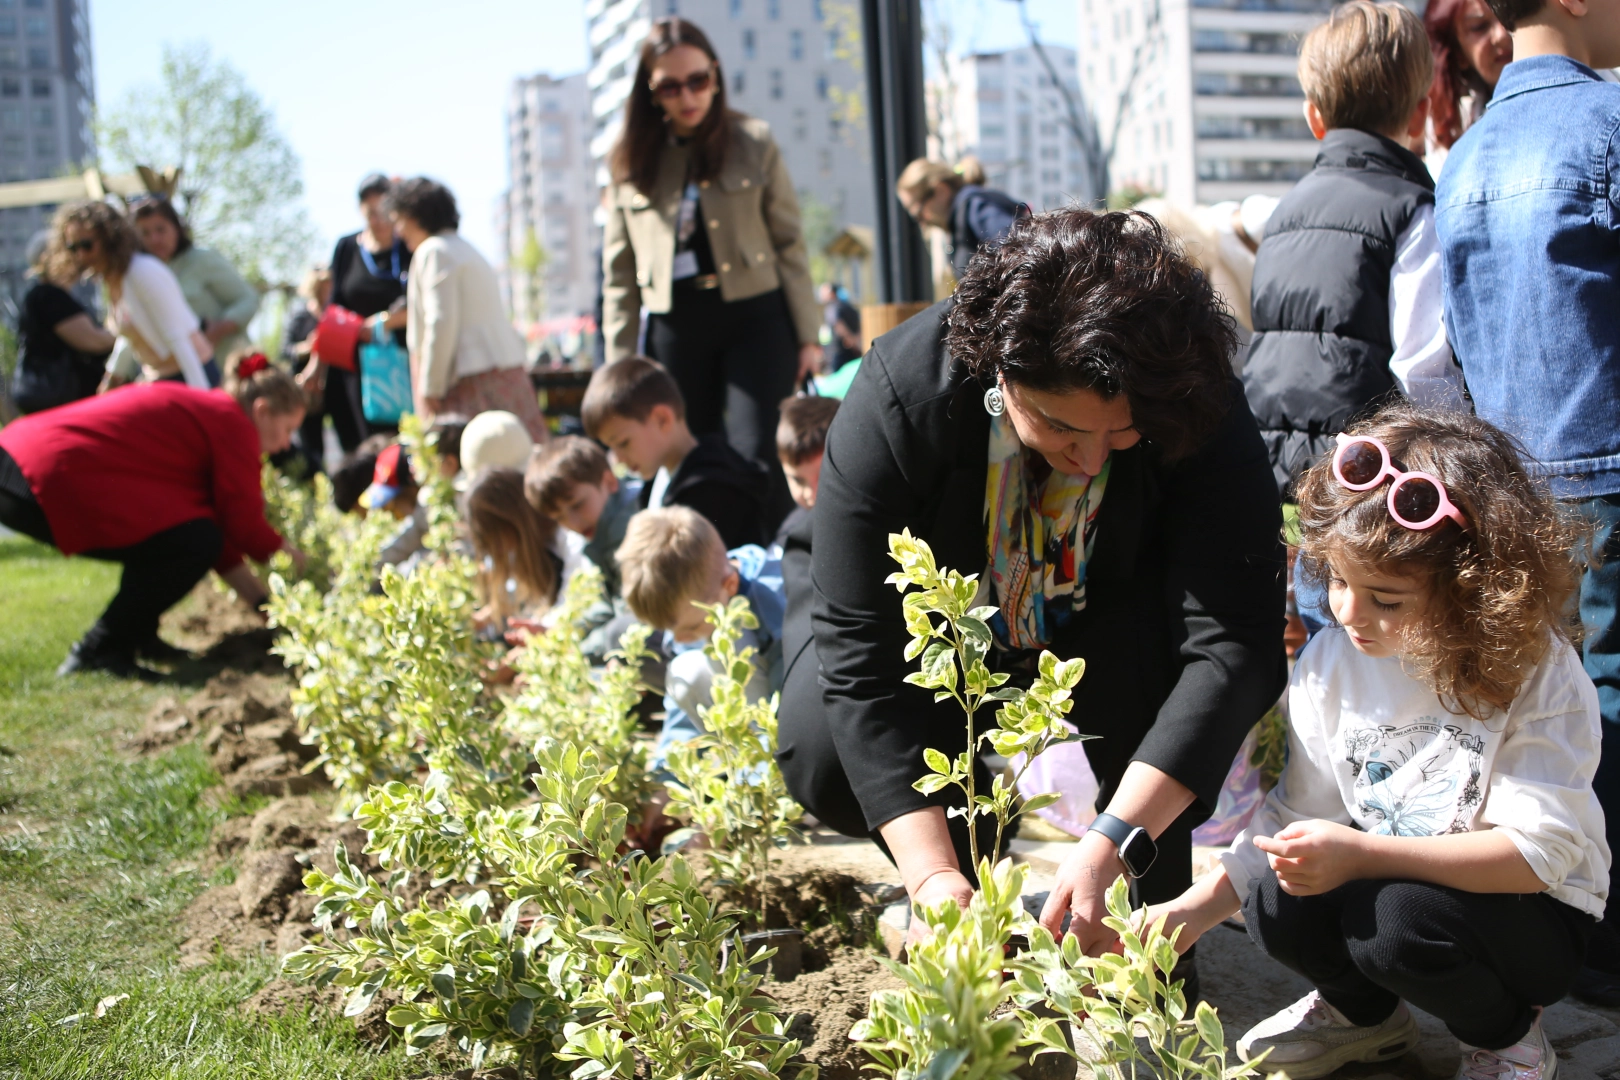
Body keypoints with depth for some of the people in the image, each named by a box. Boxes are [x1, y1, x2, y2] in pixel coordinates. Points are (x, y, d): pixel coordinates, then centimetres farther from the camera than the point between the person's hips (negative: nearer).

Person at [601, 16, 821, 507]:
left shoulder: (754, 143, 4)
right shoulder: (632, 162, 8)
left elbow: (790, 243, 4)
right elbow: (619, 272, 11)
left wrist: (808, 335, -2)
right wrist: (620, 364, 6)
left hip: (755, 318, -2)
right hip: (675, 329, 2)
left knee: (756, 459, -12)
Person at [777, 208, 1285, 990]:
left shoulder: (1199, 417, -32)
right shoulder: (902, 390, -34)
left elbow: (1233, 641, -37)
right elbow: (859, 649, -35)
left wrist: (1114, 843, -50)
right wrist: (933, 874, -43)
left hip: (1110, 631, 0)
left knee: (1147, 653, -35)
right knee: (822, 754, -25)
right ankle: (966, 854, 7)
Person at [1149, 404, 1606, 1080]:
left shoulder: (1537, 673, -19)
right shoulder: (1330, 663, -6)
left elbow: (1541, 851, -25)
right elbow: (1297, 816, 0)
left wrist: (1362, 855, -35)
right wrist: (1190, 912, -13)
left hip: (1533, 915, -4)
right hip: (1381, 879, 4)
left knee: (1398, 921, -33)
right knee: (1276, 902, -24)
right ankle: (1364, 1011, 10)